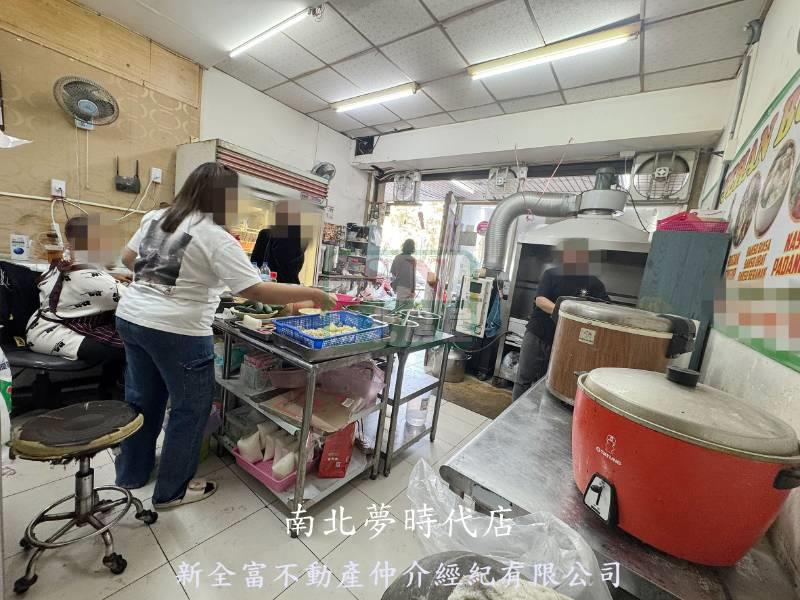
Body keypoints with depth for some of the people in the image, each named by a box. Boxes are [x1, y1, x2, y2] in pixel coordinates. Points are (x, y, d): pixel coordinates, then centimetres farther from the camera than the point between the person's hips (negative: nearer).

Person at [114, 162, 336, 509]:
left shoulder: (154, 217, 8)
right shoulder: (216, 238, -18)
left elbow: (128, 258, 18)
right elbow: (256, 291, -24)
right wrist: (314, 294, -20)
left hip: (131, 318, 9)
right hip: (177, 332, -8)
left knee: (142, 399, 23)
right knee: (191, 408, 9)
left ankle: (131, 473, 43)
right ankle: (172, 490, 26)